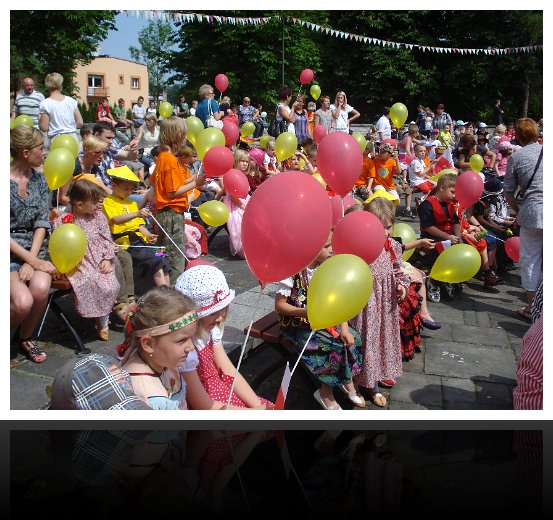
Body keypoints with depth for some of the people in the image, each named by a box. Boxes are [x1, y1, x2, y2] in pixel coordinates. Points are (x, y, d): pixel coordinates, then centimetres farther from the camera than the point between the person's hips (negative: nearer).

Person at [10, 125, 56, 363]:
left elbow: (42, 223, 3)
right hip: (10, 252, -4)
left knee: (40, 288, -27)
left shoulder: (39, 179, 7)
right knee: (23, 301, -28)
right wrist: (32, 261, -17)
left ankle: (26, 337, 1)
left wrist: (32, 259, -10)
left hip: (34, 249, 4)